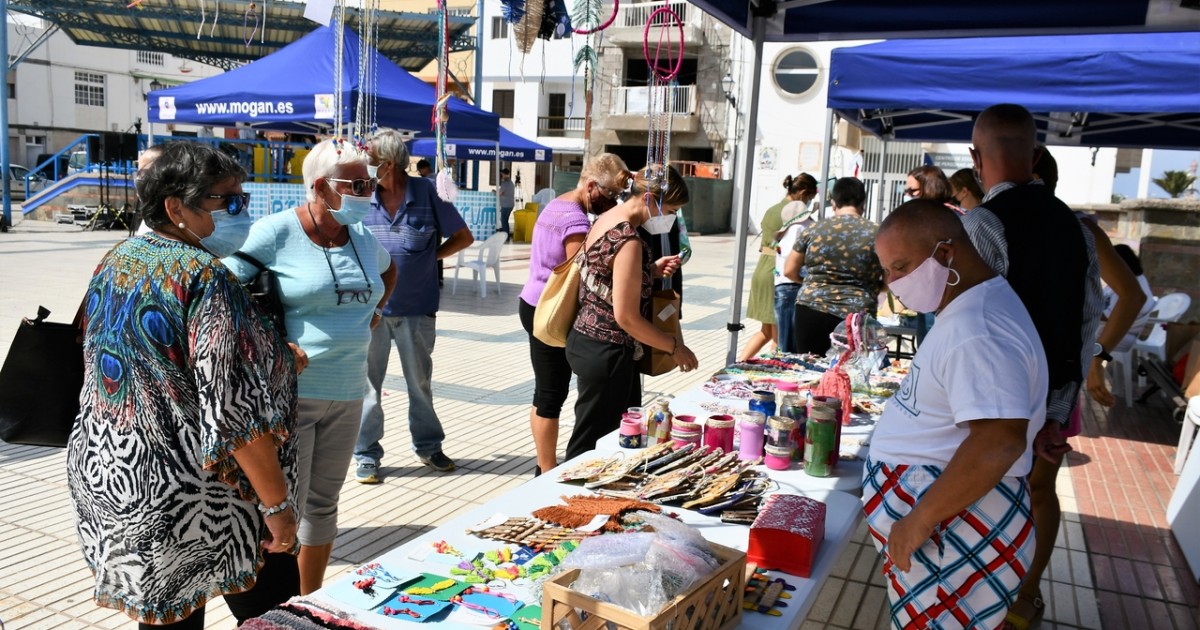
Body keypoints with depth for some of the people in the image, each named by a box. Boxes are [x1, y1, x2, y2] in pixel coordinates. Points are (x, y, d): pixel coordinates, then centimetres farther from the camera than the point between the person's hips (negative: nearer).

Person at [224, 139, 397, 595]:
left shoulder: (363, 238, 7)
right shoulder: (275, 232, -12)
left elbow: (388, 272, 30)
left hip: (347, 393, 7)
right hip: (289, 391, -6)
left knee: (323, 503, 17)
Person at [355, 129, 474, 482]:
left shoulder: (427, 193, -5)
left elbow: (463, 237, 3)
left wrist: (429, 257, -5)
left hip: (417, 308, -1)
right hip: (370, 307, 1)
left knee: (420, 381, 14)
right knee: (367, 383, 6)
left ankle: (428, 445, 31)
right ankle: (366, 454, 19)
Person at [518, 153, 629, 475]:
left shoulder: (555, 205, 11)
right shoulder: (576, 220, -19)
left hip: (533, 304, 10)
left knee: (545, 393, 15)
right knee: (552, 396, -1)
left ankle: (545, 467, 24)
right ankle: (548, 473, 9)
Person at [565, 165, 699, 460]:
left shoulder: (606, 220, 7)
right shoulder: (628, 241, -22)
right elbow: (626, 317, -22)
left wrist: (651, 270, 7)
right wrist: (675, 346, -10)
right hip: (607, 354, -10)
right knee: (590, 447, 3)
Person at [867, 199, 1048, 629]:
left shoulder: (978, 328, -25)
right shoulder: (967, 309, 10)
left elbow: (998, 444, -32)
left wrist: (918, 520, -26)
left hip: (954, 538, -10)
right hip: (940, 522, 10)